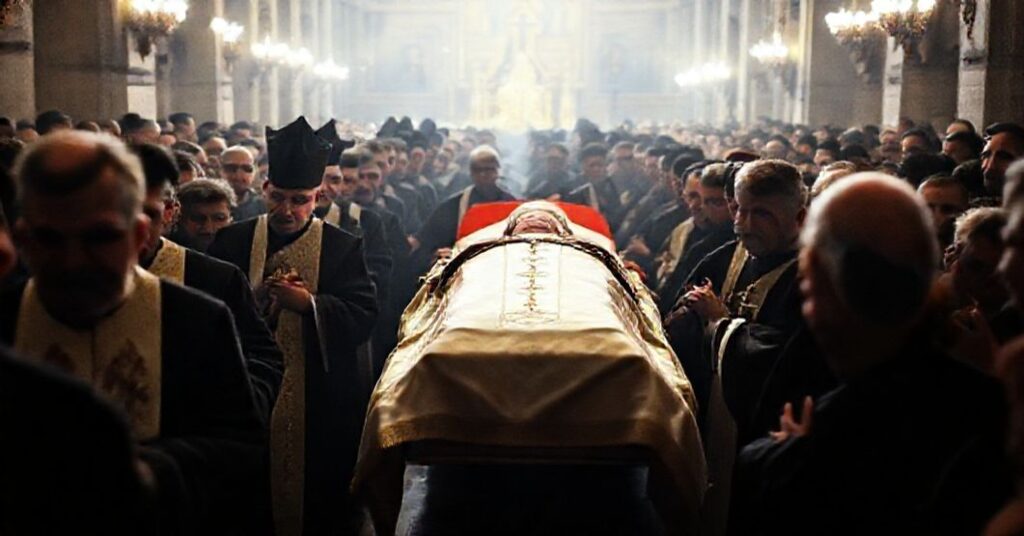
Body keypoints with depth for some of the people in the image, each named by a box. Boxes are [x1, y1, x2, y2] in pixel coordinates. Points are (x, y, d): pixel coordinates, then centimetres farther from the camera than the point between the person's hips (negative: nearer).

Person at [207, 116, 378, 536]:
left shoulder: (343, 247, 1)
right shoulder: (232, 242, 6)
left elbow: (363, 319, -8)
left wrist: (308, 303, -21)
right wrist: (253, 299, -15)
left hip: (320, 408, -1)